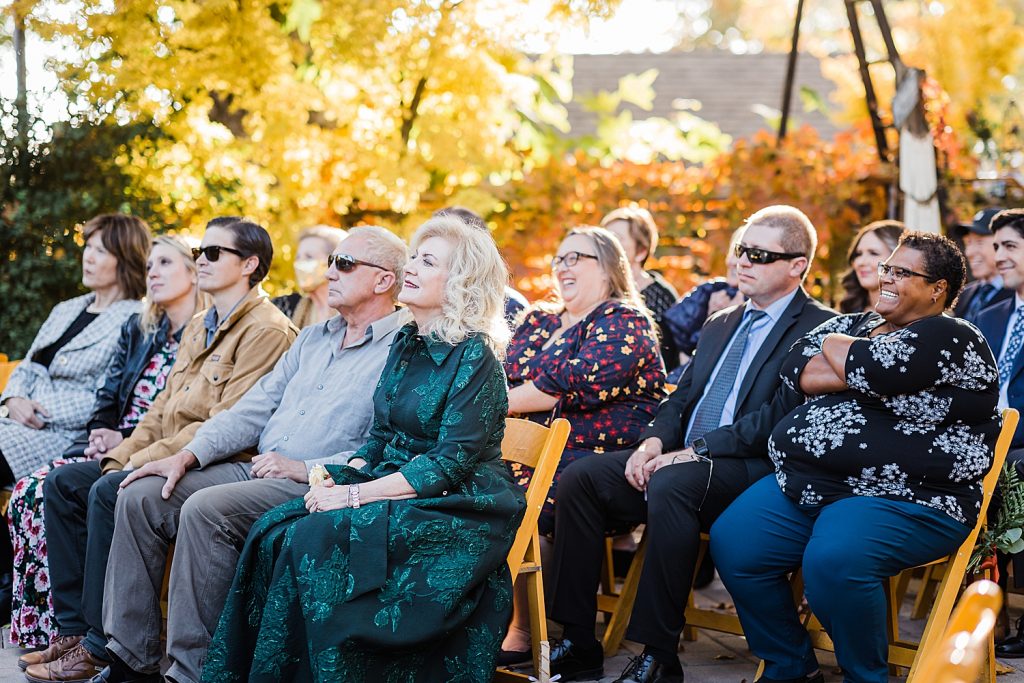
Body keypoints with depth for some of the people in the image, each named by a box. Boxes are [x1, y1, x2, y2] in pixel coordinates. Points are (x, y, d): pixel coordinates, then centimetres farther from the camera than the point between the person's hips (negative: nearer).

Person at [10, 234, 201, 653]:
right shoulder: (136, 331, 20)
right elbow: (107, 399, 18)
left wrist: (125, 440, -15)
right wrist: (102, 436, -2)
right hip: (111, 449, 8)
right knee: (27, 492, -15)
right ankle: (43, 632, -11)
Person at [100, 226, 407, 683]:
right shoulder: (313, 338, 22)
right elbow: (254, 408, 17)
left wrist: (306, 469, -19)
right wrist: (188, 455, 4)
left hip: (315, 488, -8)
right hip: (256, 470, 8)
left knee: (205, 509, -31)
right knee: (141, 496, -7)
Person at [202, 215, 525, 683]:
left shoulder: (473, 356, -13)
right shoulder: (406, 343, 12)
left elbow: (450, 465, -18)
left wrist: (355, 494, -19)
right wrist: (341, 477, -4)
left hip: (458, 511, -7)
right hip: (397, 493, 7)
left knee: (313, 541, -26)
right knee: (274, 531, -14)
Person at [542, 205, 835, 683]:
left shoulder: (817, 328, -4)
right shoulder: (719, 326, 23)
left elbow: (779, 418, -15)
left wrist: (695, 451, -19)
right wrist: (654, 441, -3)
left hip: (751, 470, -8)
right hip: (680, 457, 8)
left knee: (671, 484, -37)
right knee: (578, 478, -11)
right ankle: (578, 643, -7)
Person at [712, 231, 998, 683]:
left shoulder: (952, 340, -5)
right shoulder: (854, 325, 18)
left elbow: (875, 369, -21)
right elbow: (795, 370, 3)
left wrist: (836, 346, 0)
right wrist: (862, 374, -10)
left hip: (904, 500, -8)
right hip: (806, 487, 8)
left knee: (833, 560, -34)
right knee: (731, 543, -11)